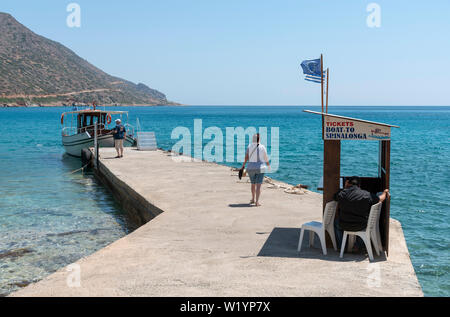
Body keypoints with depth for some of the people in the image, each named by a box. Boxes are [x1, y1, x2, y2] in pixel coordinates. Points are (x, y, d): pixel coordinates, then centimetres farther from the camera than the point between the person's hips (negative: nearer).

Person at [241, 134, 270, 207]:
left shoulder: (250, 146, -1)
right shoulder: (262, 147, -5)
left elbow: (246, 156, -12)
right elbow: (266, 158, 4)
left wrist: (243, 165, -13)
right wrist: (268, 165, 20)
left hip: (251, 168, 3)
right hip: (260, 168, -3)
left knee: (253, 184, 22)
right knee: (258, 185, -5)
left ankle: (253, 199, 35)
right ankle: (257, 202, -15)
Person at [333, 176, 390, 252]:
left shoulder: (342, 193, -12)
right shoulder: (367, 195, -13)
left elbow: (335, 197, 12)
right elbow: (380, 199, 5)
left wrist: (345, 187, 12)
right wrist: (385, 192, 25)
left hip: (344, 226, 1)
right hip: (360, 227, -1)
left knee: (336, 221, 34)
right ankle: (358, 247, 35)